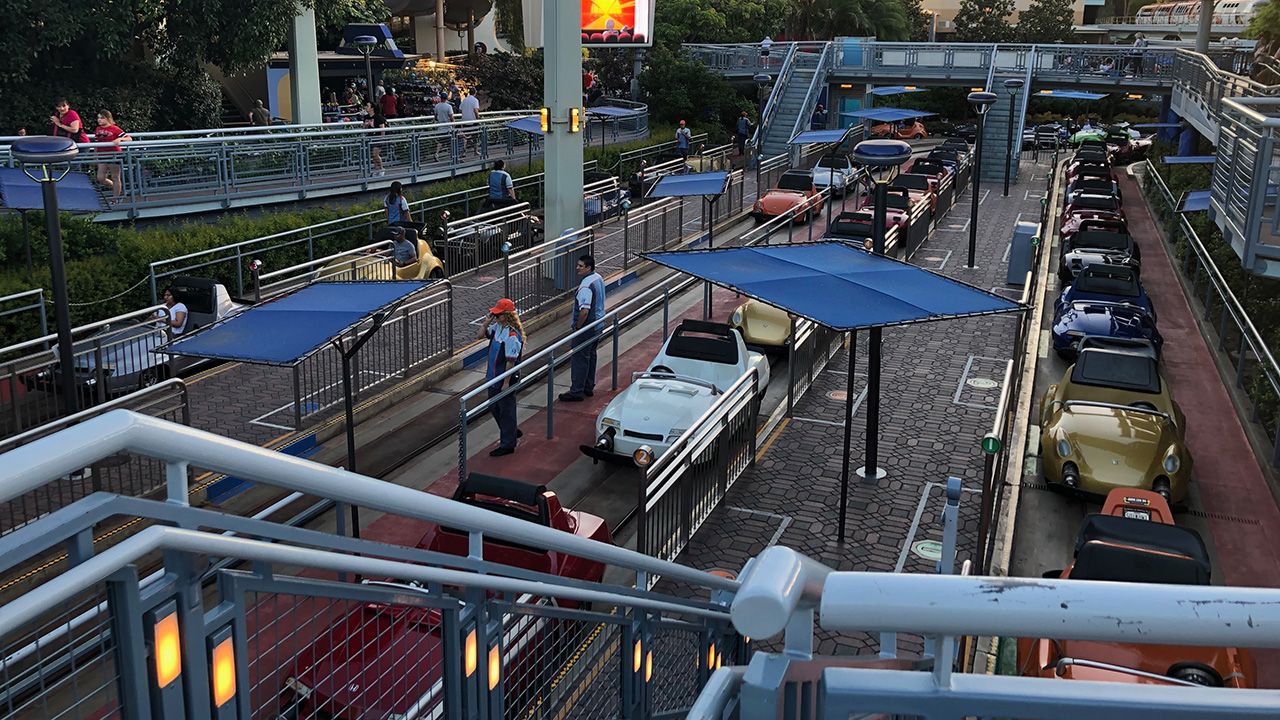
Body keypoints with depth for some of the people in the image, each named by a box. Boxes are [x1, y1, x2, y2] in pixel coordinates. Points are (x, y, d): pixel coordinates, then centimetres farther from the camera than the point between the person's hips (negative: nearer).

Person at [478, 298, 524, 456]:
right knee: (494, 408, 22)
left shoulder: (512, 335, -25)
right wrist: (487, 322, -3)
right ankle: (512, 432, 42)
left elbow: (511, 361, -23)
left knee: (506, 410, 5)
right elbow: (479, 336, 14)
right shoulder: (497, 327, 1)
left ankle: (507, 445, 19)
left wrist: (506, 383, -20)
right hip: (493, 377, 9)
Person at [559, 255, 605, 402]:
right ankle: (589, 388, 29)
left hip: (587, 328, -10)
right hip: (598, 324, 10)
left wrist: (577, 327, -16)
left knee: (579, 359, -1)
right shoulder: (599, 278, 6)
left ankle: (576, 392, 5)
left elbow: (584, 311, -30)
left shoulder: (586, 286, -26)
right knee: (591, 356, 19)